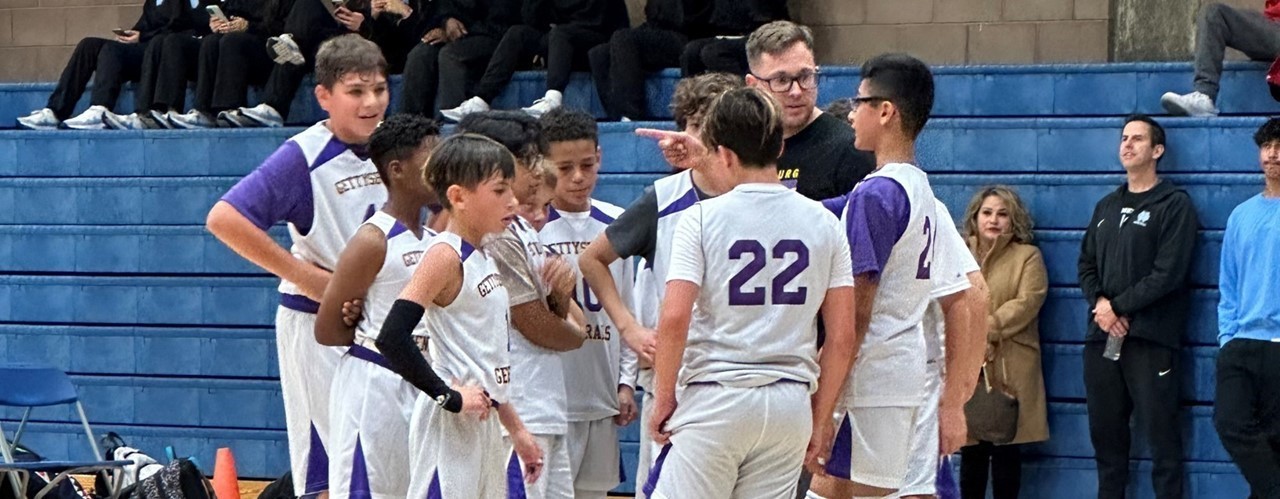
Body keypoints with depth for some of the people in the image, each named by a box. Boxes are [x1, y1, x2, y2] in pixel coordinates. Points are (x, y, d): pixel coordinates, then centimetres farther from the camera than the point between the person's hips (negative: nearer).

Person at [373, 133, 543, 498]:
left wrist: (516, 428, 22)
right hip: (449, 426, -9)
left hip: (484, 423, 9)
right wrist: (450, 397, -20)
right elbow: (392, 339, -24)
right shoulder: (445, 256, -13)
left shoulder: (484, 258, 14)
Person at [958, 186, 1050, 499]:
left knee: (1006, 450, 1)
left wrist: (990, 326, -18)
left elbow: (1028, 302, -8)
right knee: (971, 449, 4)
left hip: (1008, 368, -2)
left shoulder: (1027, 256, 6)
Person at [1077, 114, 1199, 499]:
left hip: (1151, 338, -6)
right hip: (1102, 337, 6)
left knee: (1161, 435, -7)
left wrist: (1119, 307, -10)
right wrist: (1100, 302, -3)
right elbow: (1086, 264, 17)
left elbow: (1168, 273, -10)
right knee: (1105, 433, 9)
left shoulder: (1175, 205, -1)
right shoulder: (1107, 207, 21)